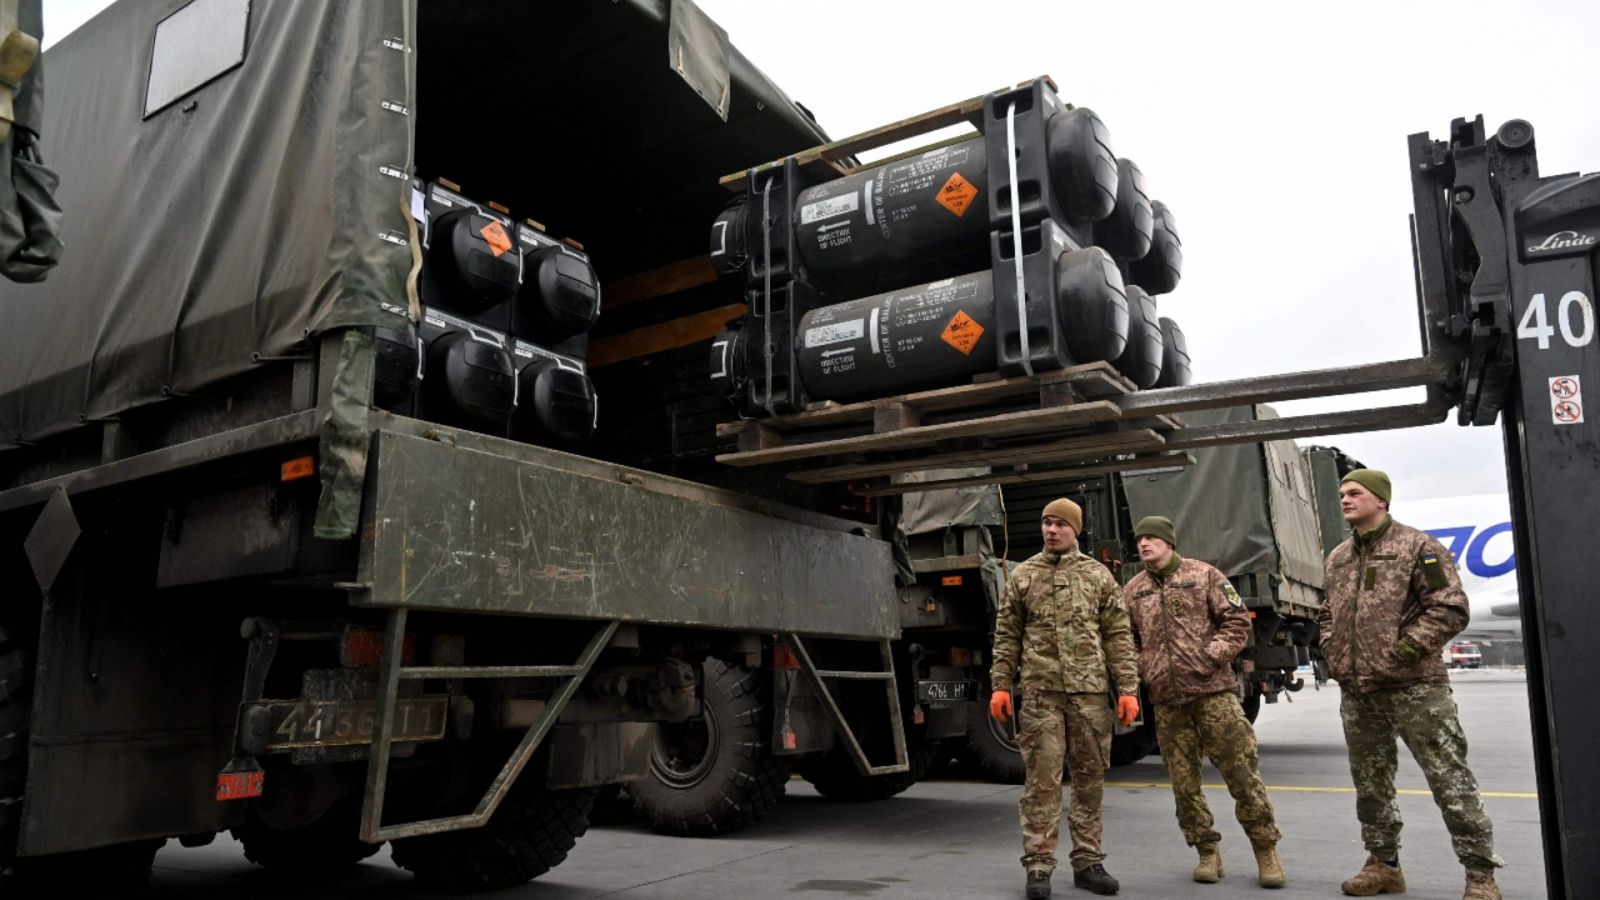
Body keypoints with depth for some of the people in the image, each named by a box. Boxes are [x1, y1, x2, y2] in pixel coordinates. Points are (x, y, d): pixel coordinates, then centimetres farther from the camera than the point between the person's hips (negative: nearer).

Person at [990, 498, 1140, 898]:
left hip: (1089, 692, 1)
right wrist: (1000, 686, 1)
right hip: (1041, 692, -1)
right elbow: (1007, 637, 8)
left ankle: (1087, 862, 20)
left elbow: (1119, 636, 6)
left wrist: (1128, 688, -1)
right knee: (1042, 780, -2)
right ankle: (1039, 866, 4)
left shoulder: (1098, 575, 8)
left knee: (1090, 780, 8)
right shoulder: (1022, 576, 8)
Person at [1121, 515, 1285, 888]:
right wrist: (1142, 670, 0)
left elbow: (1237, 620, -1)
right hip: (1166, 700, 3)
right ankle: (1208, 852, 20)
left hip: (1214, 691, -3)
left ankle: (1266, 850, 12)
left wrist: (1212, 655, -11)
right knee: (1183, 780, 7)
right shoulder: (1131, 591, 9)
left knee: (1241, 771, -1)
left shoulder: (1204, 574, 2)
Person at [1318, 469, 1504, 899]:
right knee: (1370, 782, 14)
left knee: (1449, 779, -3)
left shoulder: (1418, 547, -6)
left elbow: (1450, 609, -13)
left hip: (1414, 687, -7)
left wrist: (1403, 651, -16)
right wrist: (1332, 652, 9)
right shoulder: (1337, 558, 14)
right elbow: (1328, 613, 25)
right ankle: (1384, 864, 26)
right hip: (1356, 692, 7)